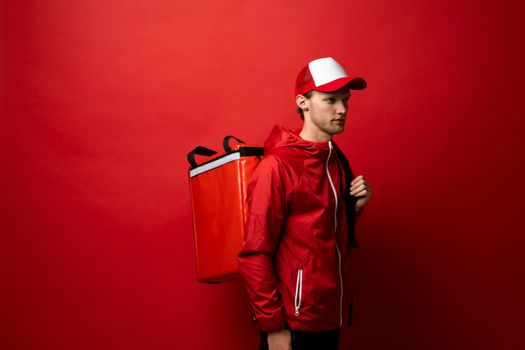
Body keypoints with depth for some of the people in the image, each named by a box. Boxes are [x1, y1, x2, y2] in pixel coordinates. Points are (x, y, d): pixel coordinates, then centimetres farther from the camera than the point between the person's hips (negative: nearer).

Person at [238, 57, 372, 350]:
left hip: (332, 318, 7)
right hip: (293, 324, -7)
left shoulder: (338, 160, 6)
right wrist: (273, 325, -16)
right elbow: (255, 255, -16)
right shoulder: (277, 166, -16)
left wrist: (355, 206, -2)